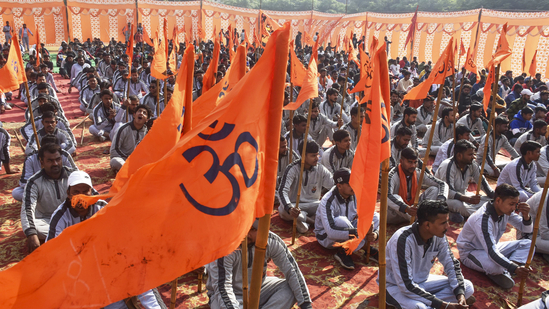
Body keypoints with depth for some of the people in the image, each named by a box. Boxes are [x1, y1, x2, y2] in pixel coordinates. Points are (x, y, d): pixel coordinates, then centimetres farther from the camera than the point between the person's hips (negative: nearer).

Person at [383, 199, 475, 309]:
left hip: (421, 281, 7)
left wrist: (460, 294, -15)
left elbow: (452, 265, 2)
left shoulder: (438, 236, -12)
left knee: (467, 287, -6)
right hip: (396, 286, -7)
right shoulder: (404, 239, -32)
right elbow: (406, 285, -30)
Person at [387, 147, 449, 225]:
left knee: (434, 189, -9)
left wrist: (441, 200, -24)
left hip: (413, 207, 5)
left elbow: (443, 184, -3)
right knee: (395, 197, -36)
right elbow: (387, 196, -38)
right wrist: (406, 209, -50)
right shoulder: (393, 175, -20)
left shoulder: (418, 173, -4)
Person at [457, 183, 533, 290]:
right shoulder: (483, 218, -33)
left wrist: (526, 216, -19)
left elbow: (526, 229, 4)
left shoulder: (505, 210, -8)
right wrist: (515, 269, -50)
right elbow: (491, 252, -39)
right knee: (496, 266, -40)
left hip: (492, 247, 9)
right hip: (471, 252, -9)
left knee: (528, 244, -1)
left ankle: (504, 271, -15)